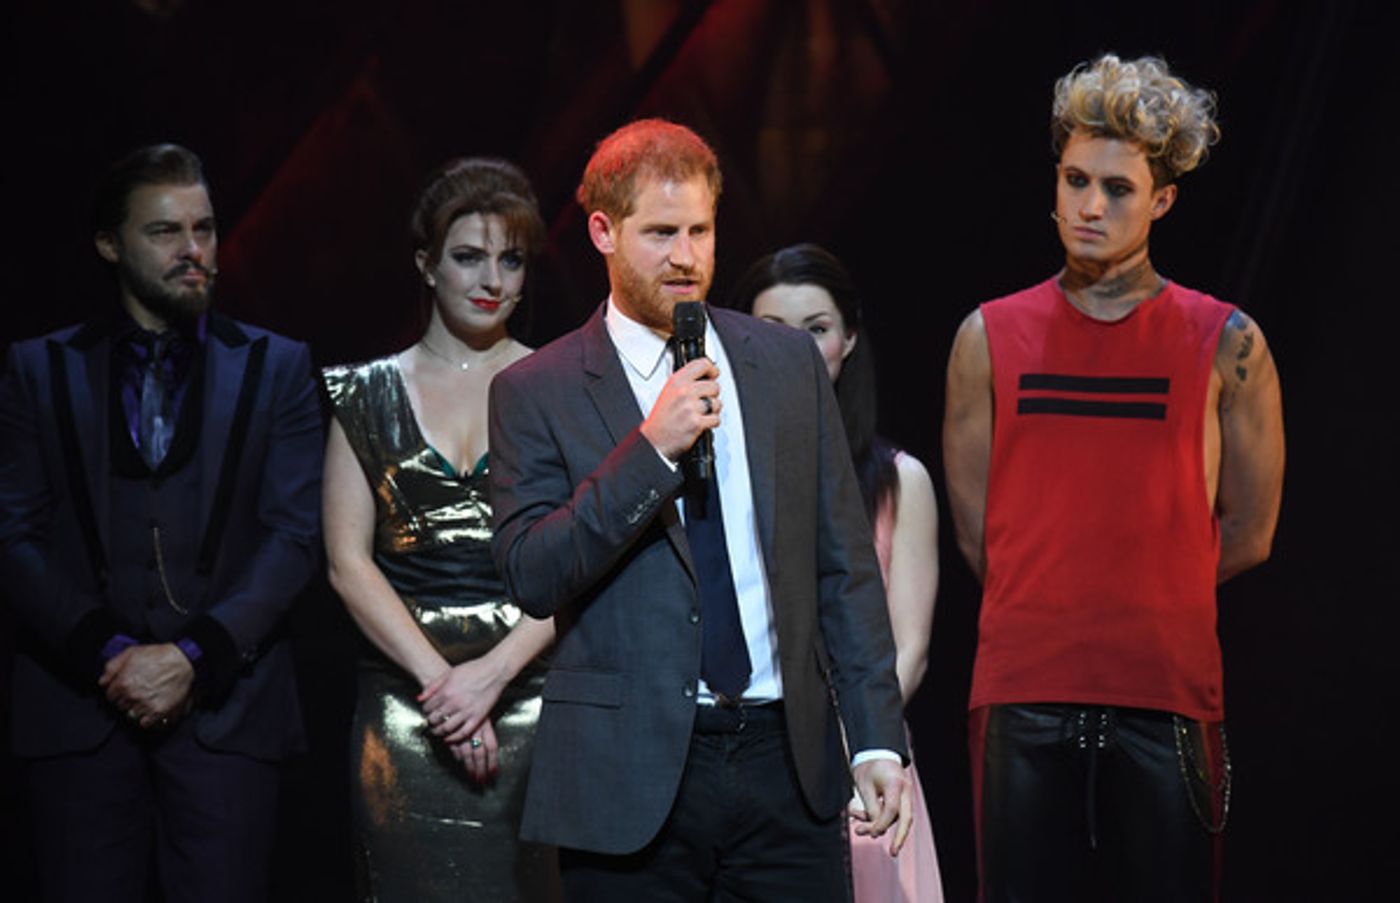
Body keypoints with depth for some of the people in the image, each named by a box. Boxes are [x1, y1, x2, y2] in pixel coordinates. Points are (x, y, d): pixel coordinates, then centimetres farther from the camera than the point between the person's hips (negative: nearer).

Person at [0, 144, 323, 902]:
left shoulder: (275, 368, 10)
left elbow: (294, 534, 1)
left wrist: (193, 656, -10)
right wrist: (107, 652, -10)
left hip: (224, 707, 0)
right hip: (80, 704, 1)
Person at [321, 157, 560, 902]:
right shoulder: (369, 397, 8)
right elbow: (348, 561, 2)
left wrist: (492, 672, -15)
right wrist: (439, 679, -10)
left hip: (532, 687, -1)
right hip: (404, 696, 1)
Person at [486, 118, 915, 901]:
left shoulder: (788, 361, 10)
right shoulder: (536, 392, 0)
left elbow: (846, 564, 10)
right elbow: (534, 577, -10)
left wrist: (878, 738, 4)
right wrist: (650, 447, -18)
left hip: (787, 758, 3)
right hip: (632, 778, -2)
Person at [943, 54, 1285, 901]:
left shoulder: (1226, 344, 3)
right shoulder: (991, 337, 6)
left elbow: (1247, 535, 8)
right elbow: (977, 532, 10)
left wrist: (1146, 604, 9)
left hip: (1170, 696, -1)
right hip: (1024, 694, 1)